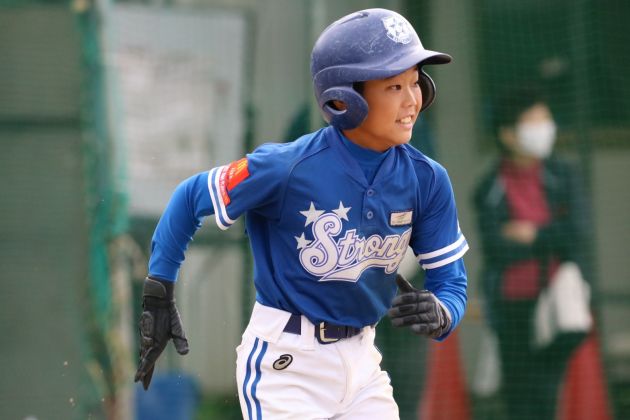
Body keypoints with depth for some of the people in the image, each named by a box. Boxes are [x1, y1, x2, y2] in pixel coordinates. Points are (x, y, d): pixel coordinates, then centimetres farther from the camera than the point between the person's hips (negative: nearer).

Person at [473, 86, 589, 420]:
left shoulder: (561, 177, 5)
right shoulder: (491, 189, -2)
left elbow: (576, 232, -7)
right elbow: (496, 248, -13)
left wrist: (531, 235, -7)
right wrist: (551, 239, -6)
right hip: (513, 304, -1)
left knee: (544, 390, -1)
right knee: (518, 390, 0)